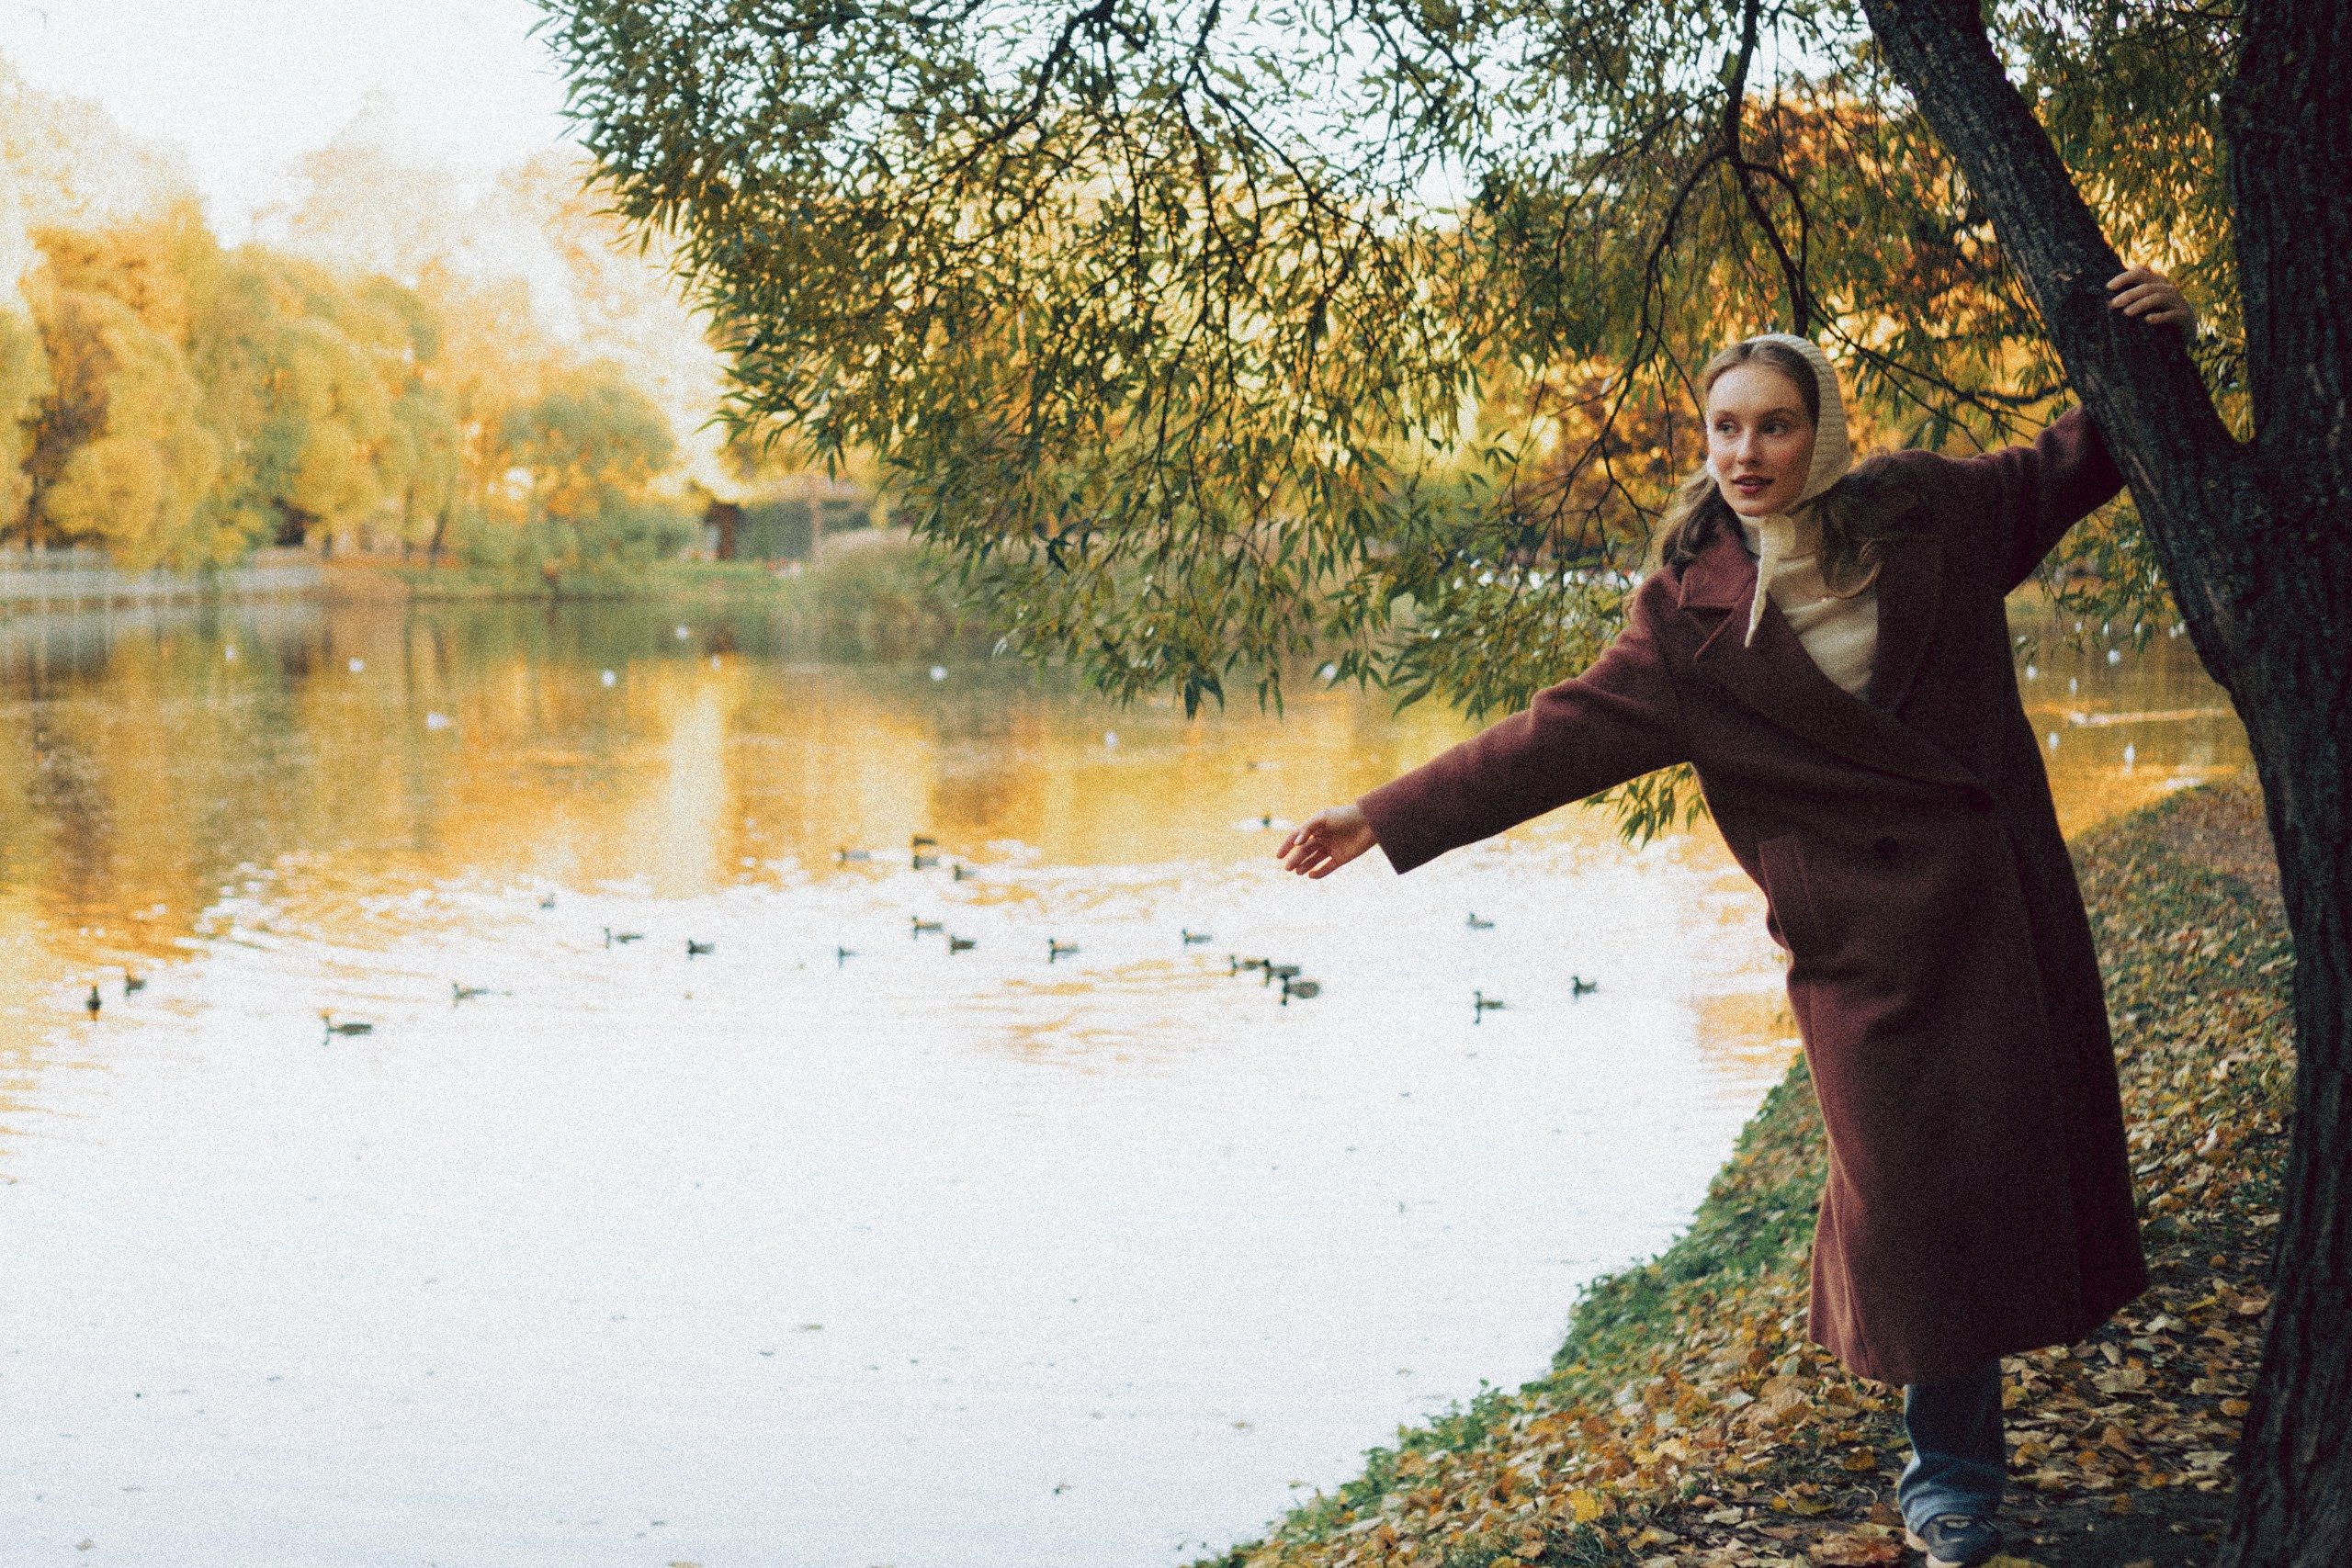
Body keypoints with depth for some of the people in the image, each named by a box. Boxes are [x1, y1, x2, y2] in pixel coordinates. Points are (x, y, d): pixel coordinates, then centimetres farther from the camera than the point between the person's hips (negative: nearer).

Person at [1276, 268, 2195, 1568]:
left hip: (2000, 894, 2)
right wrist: (1388, 818, -8)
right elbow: (1563, 734, -3)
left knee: (2021, 1140, 4)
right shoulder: (1690, 610, -1)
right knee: (1913, 1178, -1)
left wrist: (2148, 344, 1)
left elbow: (2067, 468, 17)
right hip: (1865, 933, -2)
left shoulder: (1922, 512, 3)